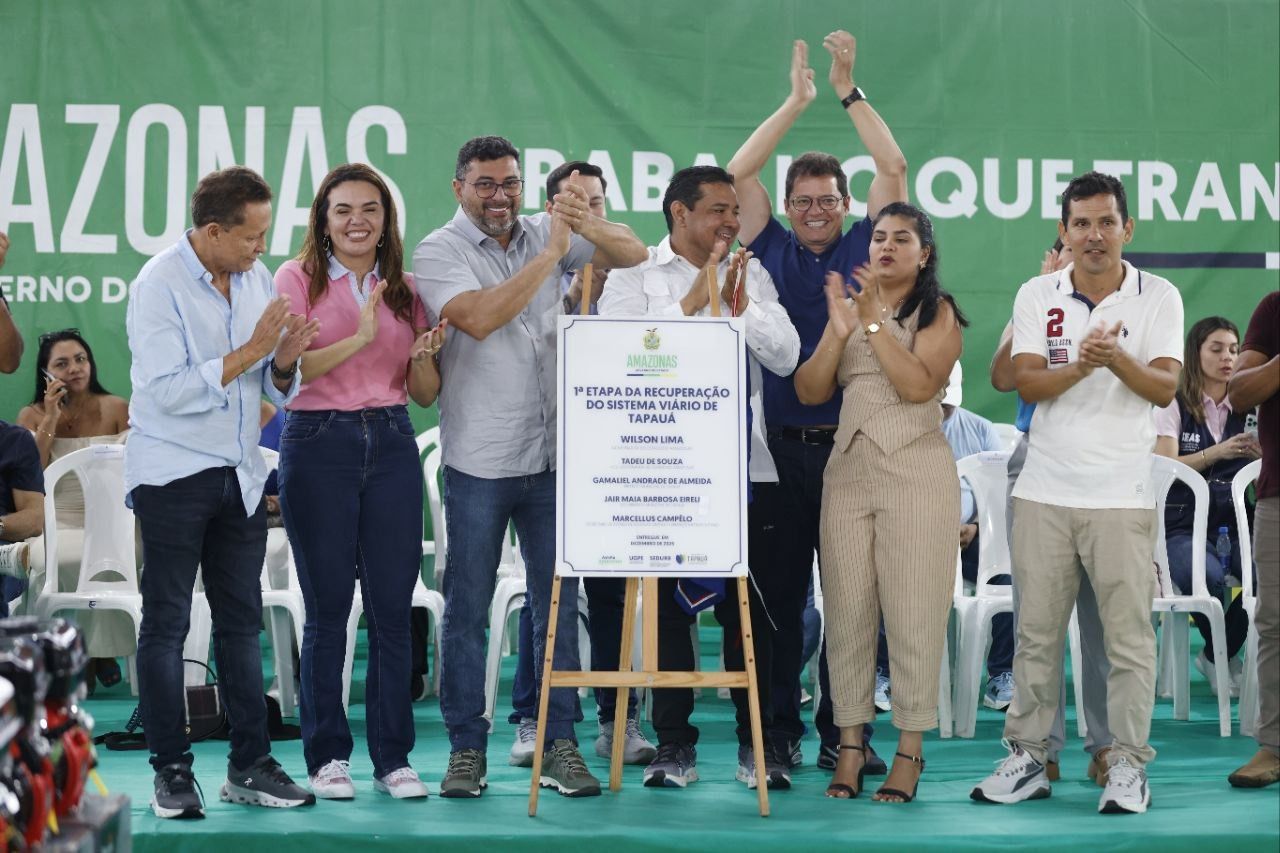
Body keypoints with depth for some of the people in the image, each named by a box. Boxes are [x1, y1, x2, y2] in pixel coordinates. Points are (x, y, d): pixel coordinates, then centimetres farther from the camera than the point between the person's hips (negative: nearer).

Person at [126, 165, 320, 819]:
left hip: (240, 474, 6)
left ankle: (250, 765, 13)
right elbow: (169, 391, -19)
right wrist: (249, 352, -20)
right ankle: (171, 770, 7)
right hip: (172, 472, -6)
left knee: (241, 619, 8)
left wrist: (284, 364, -10)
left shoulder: (257, 279, 8)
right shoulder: (158, 286, -12)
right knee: (166, 622, 1)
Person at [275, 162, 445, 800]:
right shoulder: (298, 279, 3)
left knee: (392, 605, 1)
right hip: (319, 442, -3)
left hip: (391, 443, 3)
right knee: (328, 607, 2)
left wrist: (424, 356, -7)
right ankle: (327, 755, 11)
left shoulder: (404, 288, 13)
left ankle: (392, 757, 9)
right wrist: (360, 336, -20)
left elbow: (426, 394, 14)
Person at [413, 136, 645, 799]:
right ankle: (466, 748, 12)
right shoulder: (439, 252, -4)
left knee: (558, 603, 6)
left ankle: (559, 744, 13)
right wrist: (551, 255, -20)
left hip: (549, 455, 4)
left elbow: (632, 254, 3)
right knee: (467, 607, 3)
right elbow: (478, 317, -21)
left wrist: (584, 225, -17)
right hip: (478, 461, -4)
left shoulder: (544, 234, 9)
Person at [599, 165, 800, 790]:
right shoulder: (634, 275, 4)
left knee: (749, 607, 4)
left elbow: (784, 357, 3)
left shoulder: (750, 274, 13)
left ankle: (757, 742, 12)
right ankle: (674, 742, 11)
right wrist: (693, 301, -12)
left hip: (744, 468, 2)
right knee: (668, 604, 3)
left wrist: (739, 306, -9)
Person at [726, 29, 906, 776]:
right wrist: (798, 101, 2)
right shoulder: (772, 252, 8)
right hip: (781, 446, 0)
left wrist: (849, 92, 0)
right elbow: (739, 174, 2)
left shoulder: (864, 249, 8)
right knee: (779, 594, 4)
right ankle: (778, 731, 11)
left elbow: (894, 169, 1)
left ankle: (845, 733, 11)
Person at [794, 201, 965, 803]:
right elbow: (809, 391, 6)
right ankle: (851, 743, 9)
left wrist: (875, 321, -14)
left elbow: (919, 384, -14)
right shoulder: (848, 306, 15)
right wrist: (838, 332, -8)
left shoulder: (939, 313, 2)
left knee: (913, 612, -4)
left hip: (916, 470, -4)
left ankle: (909, 751, 2)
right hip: (849, 468, 4)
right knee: (847, 609, 3)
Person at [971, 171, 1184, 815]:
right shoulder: (1037, 296, 5)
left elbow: (1164, 388, -8)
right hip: (1044, 490, 2)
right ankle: (1027, 759, 16)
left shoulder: (1158, 297, 1)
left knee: (1128, 635, -2)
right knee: (1036, 633, 7)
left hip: (1122, 495, -2)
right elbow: (1027, 382, -5)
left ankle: (1127, 765, 6)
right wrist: (1081, 365, -24)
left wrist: (1118, 358, -28)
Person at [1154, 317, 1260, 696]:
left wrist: (1262, 457, -15)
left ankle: (1218, 657, -3)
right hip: (1183, 525, -3)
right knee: (1209, 576, -35)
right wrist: (1217, 453, -22)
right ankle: (1224, 659, 0)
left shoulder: (1245, 409, 15)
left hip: (1234, 524, 3)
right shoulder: (1174, 406, 5)